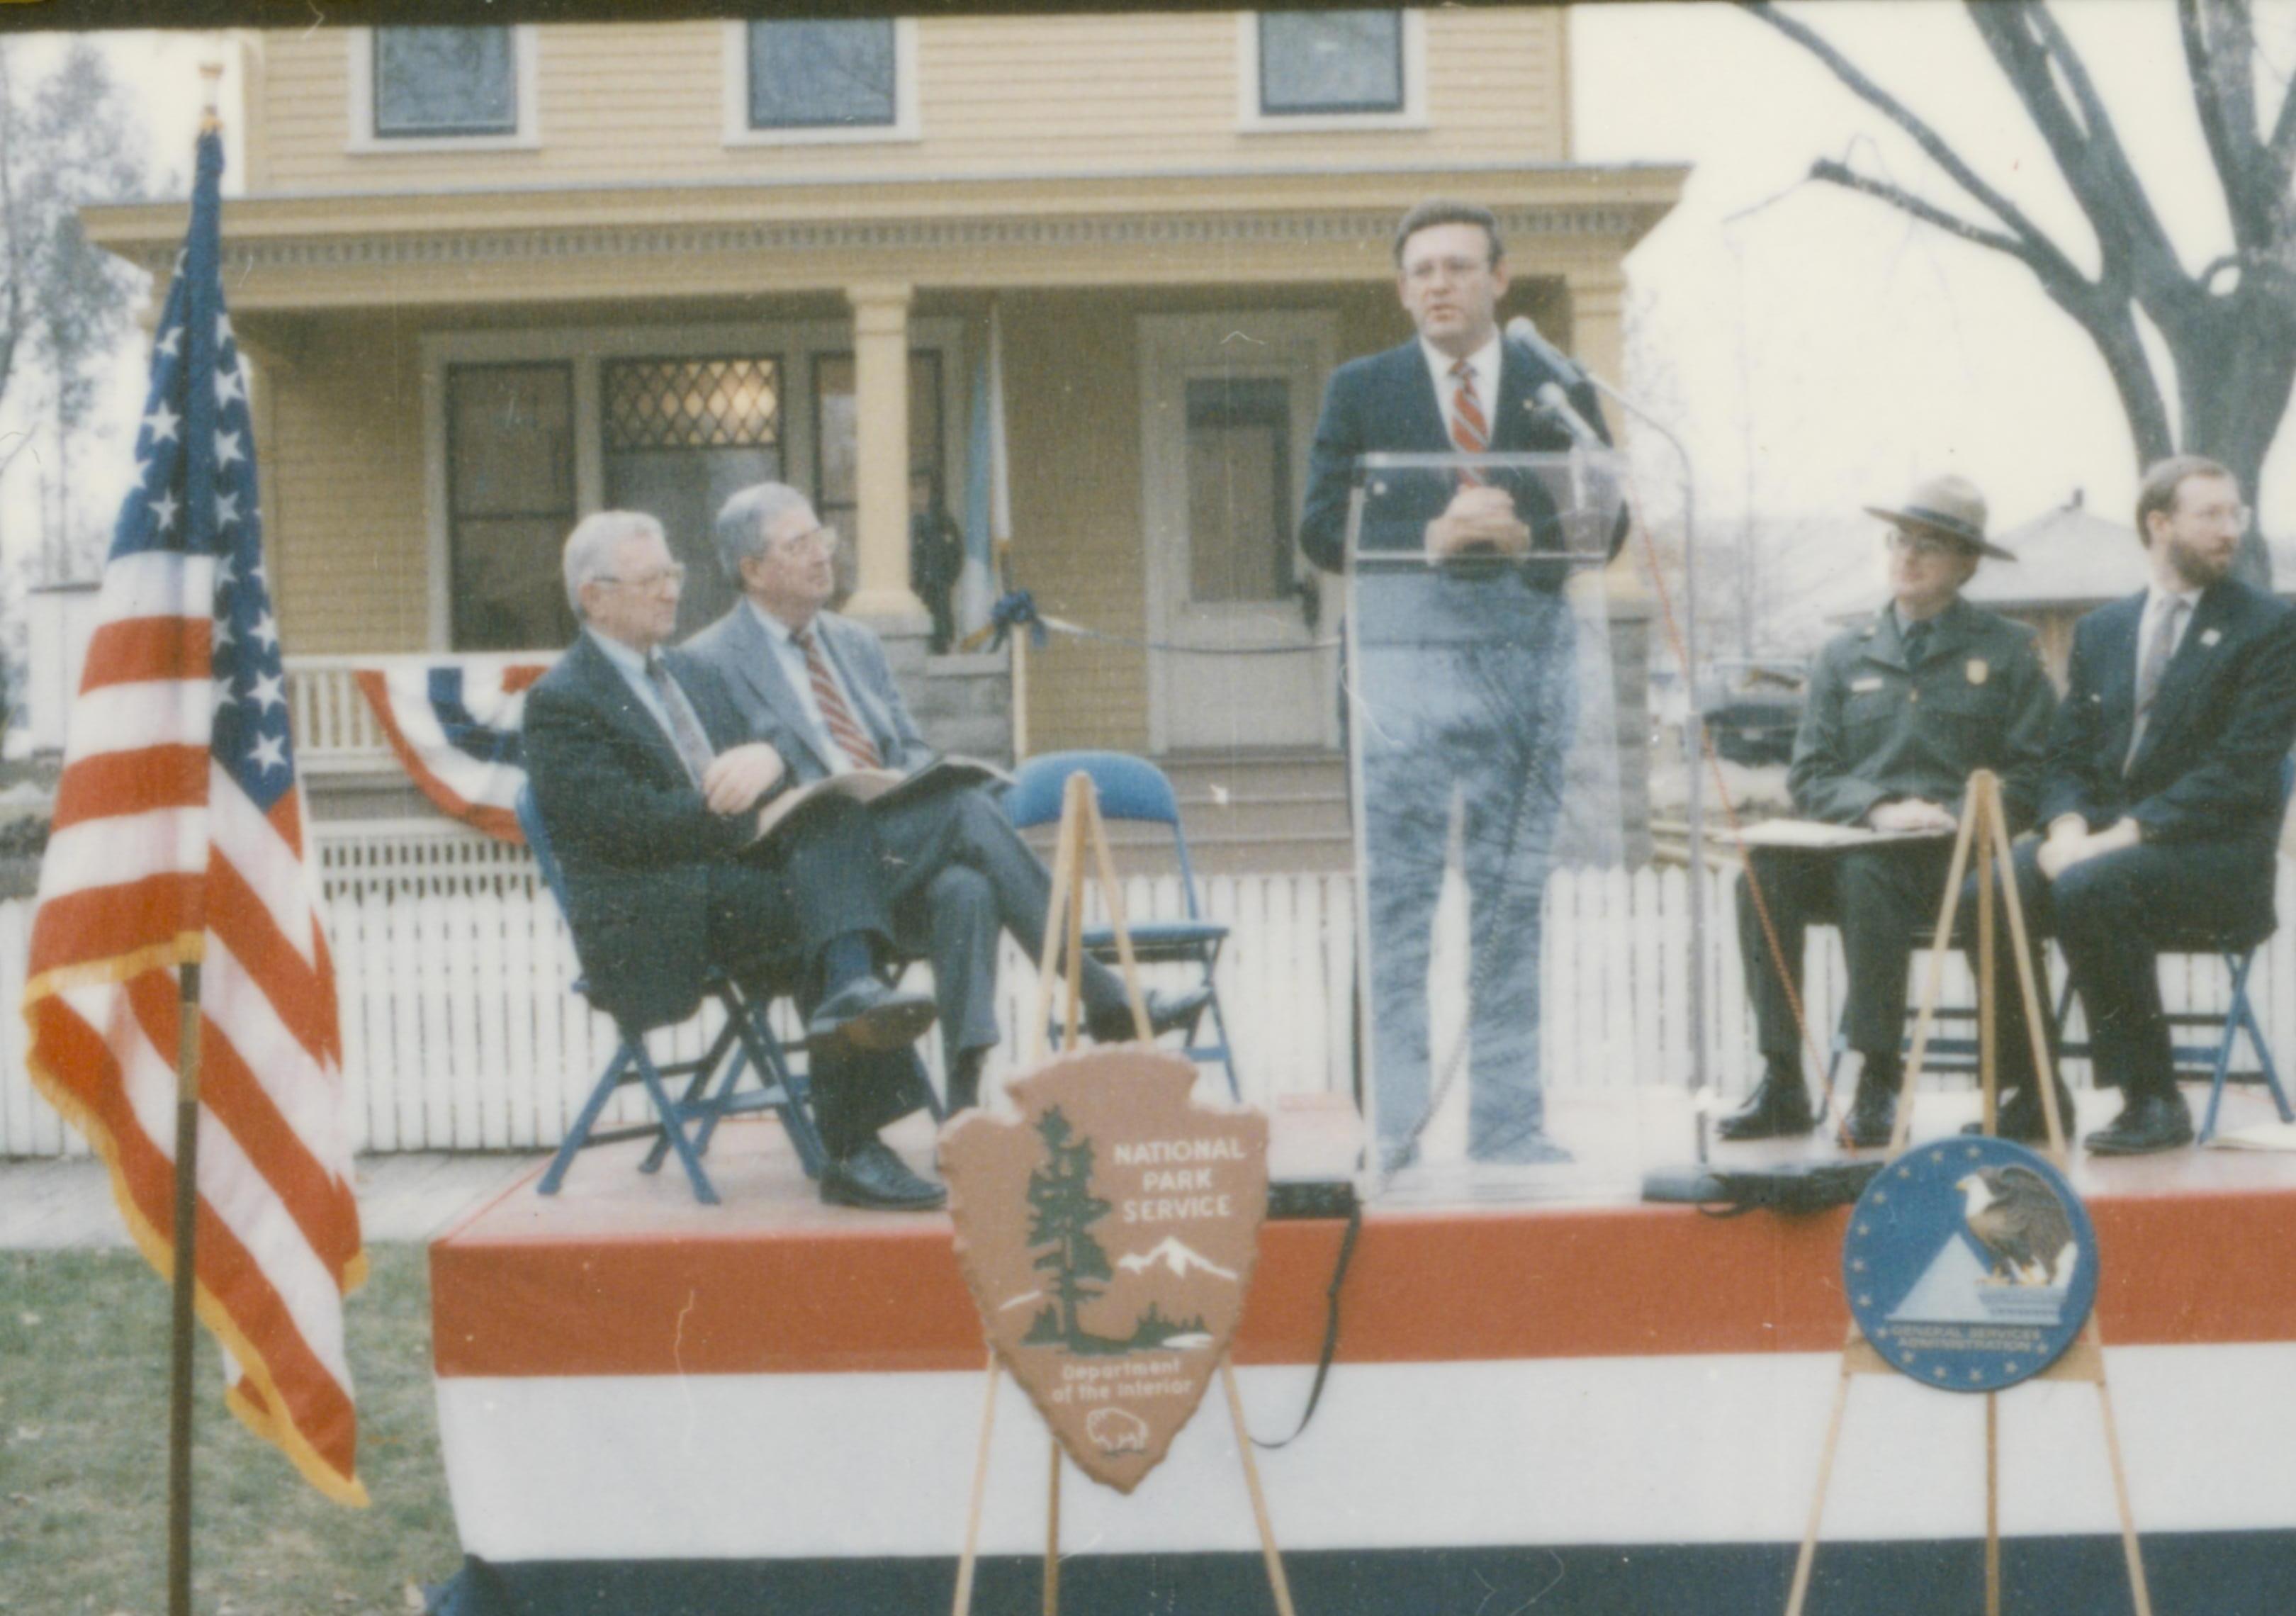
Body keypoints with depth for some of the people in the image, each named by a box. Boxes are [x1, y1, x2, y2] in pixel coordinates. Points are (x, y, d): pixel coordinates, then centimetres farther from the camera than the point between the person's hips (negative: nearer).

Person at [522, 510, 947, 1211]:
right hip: (652, 922, -6)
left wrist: (770, 759, -7)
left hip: (745, 875, 7)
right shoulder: (560, 702, 1)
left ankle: (851, 992, -41)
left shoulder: (692, 677, 27)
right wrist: (751, 816, -14)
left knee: (838, 822, -25)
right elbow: (631, 822, -13)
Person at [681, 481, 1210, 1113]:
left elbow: (912, 749, 23)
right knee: (966, 805, -27)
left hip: (898, 856, 6)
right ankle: (1102, 996, -26)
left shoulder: (856, 644, 23)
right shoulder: (710, 662, 2)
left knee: (966, 889, -30)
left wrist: (923, 794, -4)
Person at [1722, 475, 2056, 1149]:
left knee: (1867, 872, -36)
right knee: (1766, 867, -28)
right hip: (1850, 842, 3)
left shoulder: (2006, 651, 10)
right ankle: (1782, 1084, -26)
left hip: (1952, 858, -3)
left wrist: (1954, 818, -14)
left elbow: (2029, 776, 3)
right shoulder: (1844, 656, 19)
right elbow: (1808, 776, 11)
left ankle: (1879, 1085, -28)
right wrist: (1879, 808, -9)